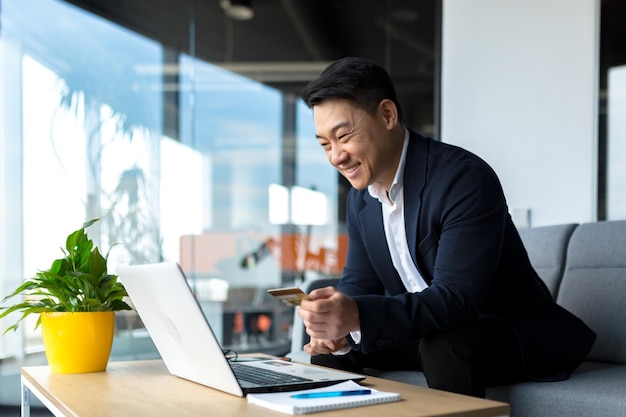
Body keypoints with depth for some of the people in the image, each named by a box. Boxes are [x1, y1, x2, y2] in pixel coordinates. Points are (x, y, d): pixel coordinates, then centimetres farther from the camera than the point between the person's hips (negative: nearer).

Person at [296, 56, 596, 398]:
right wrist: (337, 322, -21)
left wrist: (358, 315, -47)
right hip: (424, 336, 7)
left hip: (512, 332, -7)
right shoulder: (359, 197, 2)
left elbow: (457, 299, -33)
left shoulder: (465, 179, -25)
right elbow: (358, 281, 4)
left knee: (445, 346, -36)